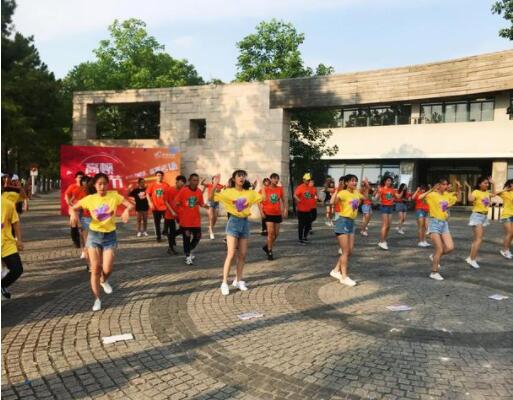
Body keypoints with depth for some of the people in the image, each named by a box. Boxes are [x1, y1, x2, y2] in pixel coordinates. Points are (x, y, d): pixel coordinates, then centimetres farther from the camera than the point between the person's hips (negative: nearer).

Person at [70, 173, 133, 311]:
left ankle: (104, 281, 34)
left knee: (107, 269, -5)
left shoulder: (114, 195, -7)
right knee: (95, 268, 0)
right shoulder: (89, 199, -4)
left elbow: (131, 205, -12)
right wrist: (74, 213, -20)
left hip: (110, 236, 0)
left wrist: (127, 210, -35)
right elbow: (73, 208, 3)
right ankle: (97, 299, 15)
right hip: (94, 235, 1)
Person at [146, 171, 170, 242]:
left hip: (164, 207, -1)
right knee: (157, 223, 9)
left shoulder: (166, 185, -3)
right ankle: (158, 237, 20)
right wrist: (150, 202, -5)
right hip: (155, 207, 1)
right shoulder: (152, 185, 0)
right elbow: (148, 194, 5)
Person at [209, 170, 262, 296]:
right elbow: (212, 198, -15)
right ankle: (224, 283, -3)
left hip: (245, 222, 4)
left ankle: (238, 280, 23)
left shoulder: (250, 193, 5)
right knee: (231, 254, -9)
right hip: (234, 222, -4)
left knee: (242, 254, 9)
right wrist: (215, 185, -27)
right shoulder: (228, 192, -6)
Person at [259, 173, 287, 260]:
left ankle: (267, 246, 32)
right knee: (270, 232, -10)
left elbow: (283, 200, 11)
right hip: (268, 214, -4)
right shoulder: (265, 189, -6)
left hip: (277, 214, 4)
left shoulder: (280, 189, 3)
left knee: (276, 233, 8)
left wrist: (284, 211, 2)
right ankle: (270, 252, 4)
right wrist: (261, 211, -10)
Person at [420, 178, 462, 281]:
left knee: (450, 247, -4)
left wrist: (458, 189, 11)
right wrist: (431, 190, -29)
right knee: (439, 249, -6)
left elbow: (458, 199, 24)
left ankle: (435, 256, 24)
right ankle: (434, 272, 7)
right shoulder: (432, 195, -12)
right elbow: (420, 197, -30)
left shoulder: (447, 195, 9)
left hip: (444, 223, 7)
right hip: (434, 223, -7)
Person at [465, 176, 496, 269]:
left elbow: (493, 194, 31)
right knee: (479, 239, -14)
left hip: (484, 216, 9)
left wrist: (493, 184, 23)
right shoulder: (476, 192, -15)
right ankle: (472, 259, -10)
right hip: (477, 216, -9)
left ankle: (470, 258, 20)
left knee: (477, 239, 12)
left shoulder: (486, 193, 9)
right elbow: (470, 199, -35)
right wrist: (469, 188, -30)